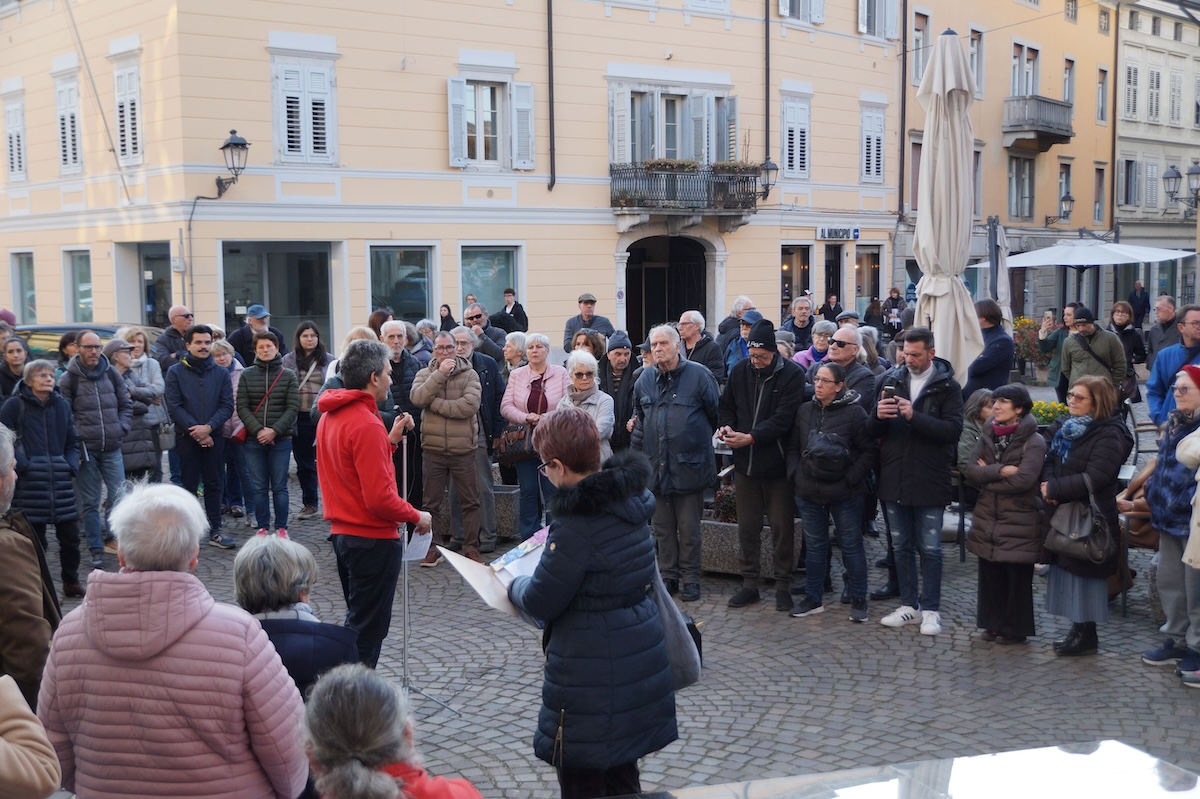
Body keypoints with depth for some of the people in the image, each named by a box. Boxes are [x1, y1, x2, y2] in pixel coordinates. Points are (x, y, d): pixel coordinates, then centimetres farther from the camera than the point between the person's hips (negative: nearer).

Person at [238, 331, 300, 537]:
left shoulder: (288, 376, 4)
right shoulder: (247, 375, 5)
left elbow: (293, 408, -3)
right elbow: (242, 407, 0)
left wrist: (274, 431, -13)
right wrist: (258, 430, -13)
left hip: (281, 440, -1)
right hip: (253, 441, 1)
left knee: (279, 487, 3)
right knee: (258, 487, 5)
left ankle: (281, 527, 12)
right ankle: (263, 527, 14)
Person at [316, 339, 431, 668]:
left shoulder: (330, 416, 8)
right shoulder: (366, 424, -21)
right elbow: (379, 498, -24)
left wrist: (390, 439, 10)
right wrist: (416, 516, -9)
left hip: (342, 531, 9)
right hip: (373, 538, -9)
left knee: (356, 620, 22)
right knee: (369, 628, 1)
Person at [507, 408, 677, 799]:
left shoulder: (577, 525, -25)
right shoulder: (631, 499, 0)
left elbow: (540, 603, -16)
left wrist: (514, 586, 4)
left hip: (594, 677, -8)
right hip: (638, 660, 8)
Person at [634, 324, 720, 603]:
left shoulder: (698, 375, -8)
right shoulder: (645, 379, 8)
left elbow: (716, 413, 1)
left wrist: (701, 440, 7)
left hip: (689, 465, -5)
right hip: (656, 466, 5)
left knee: (689, 528, 2)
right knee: (662, 527, 12)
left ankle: (690, 579, 13)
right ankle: (668, 576, 22)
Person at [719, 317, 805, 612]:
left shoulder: (791, 375, -11)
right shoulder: (739, 371, 4)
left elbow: (783, 419, -18)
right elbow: (726, 405, 15)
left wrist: (750, 437, -25)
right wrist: (725, 425, -6)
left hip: (777, 464, -4)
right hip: (745, 463, 4)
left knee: (782, 527, 6)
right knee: (747, 527, 11)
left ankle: (782, 585, 18)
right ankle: (749, 583, 22)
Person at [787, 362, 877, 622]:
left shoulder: (854, 412, -9)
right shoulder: (804, 410, 6)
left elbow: (870, 451, -8)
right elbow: (793, 446, 13)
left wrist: (851, 478, -13)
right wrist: (795, 475, 3)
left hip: (845, 493, -4)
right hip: (809, 492, 4)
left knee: (851, 544, 6)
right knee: (814, 545, 13)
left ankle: (858, 599, 17)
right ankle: (813, 598, 23)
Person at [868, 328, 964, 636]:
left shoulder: (947, 387, -3)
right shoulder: (890, 381, 6)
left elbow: (954, 429, -16)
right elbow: (872, 431, 6)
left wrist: (914, 417, -26)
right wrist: (878, 416, -17)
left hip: (929, 482, -4)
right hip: (894, 480, 4)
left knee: (930, 549, 4)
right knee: (902, 546, 13)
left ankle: (930, 610, 13)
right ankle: (909, 605, 24)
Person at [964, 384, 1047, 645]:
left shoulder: (1033, 441, -11)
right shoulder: (988, 435, 7)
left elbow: (1024, 479, -22)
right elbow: (972, 469, -4)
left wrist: (988, 476, -11)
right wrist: (1001, 470, -19)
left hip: (1019, 522, -5)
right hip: (987, 518, 5)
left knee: (1017, 576, 5)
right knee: (990, 574, 11)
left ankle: (1015, 629, 17)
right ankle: (993, 624, 24)